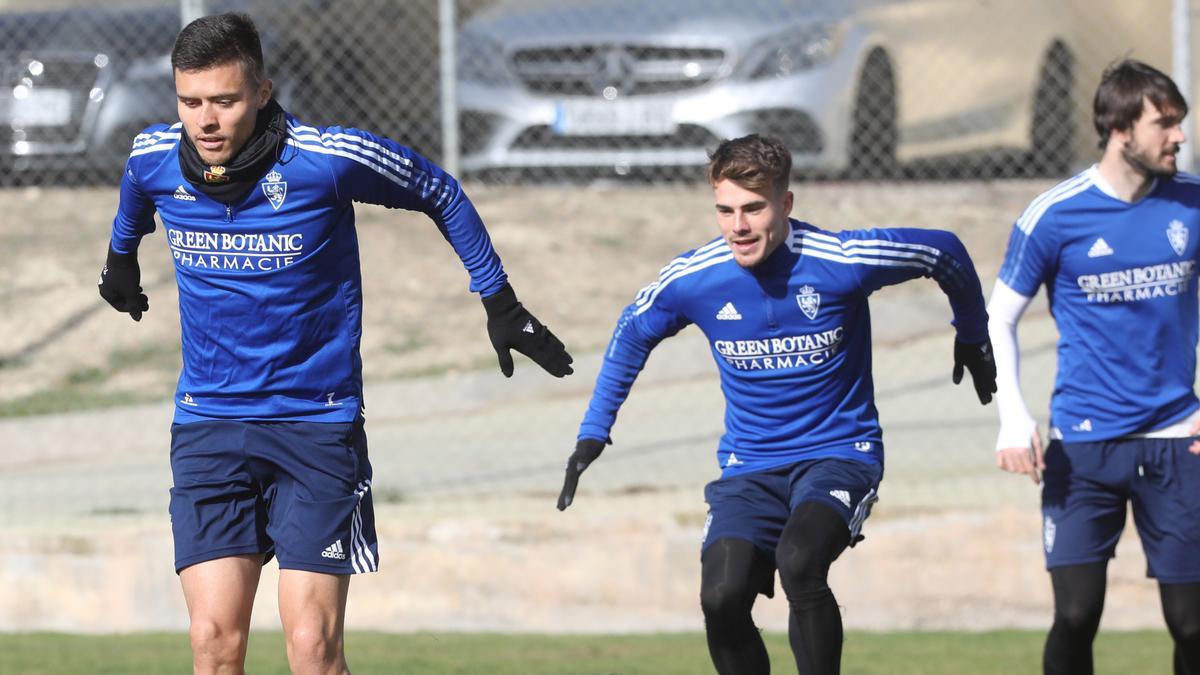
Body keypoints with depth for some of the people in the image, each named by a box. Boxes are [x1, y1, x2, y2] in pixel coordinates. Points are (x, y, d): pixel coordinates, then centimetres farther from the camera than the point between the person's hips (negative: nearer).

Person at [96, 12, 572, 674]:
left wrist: (500, 303, 8)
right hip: (207, 422, 3)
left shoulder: (326, 159, -15)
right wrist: (120, 262, 42)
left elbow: (441, 194, 3)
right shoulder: (153, 158, -4)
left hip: (318, 423, -3)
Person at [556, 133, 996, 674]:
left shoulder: (840, 261, -17)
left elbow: (944, 253, 1)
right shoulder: (692, 279, -8)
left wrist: (972, 340, 17)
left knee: (799, 562, -33)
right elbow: (633, 333, 15)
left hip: (839, 452, -3)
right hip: (749, 466, 3)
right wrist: (595, 428, 13)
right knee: (721, 598, -21)